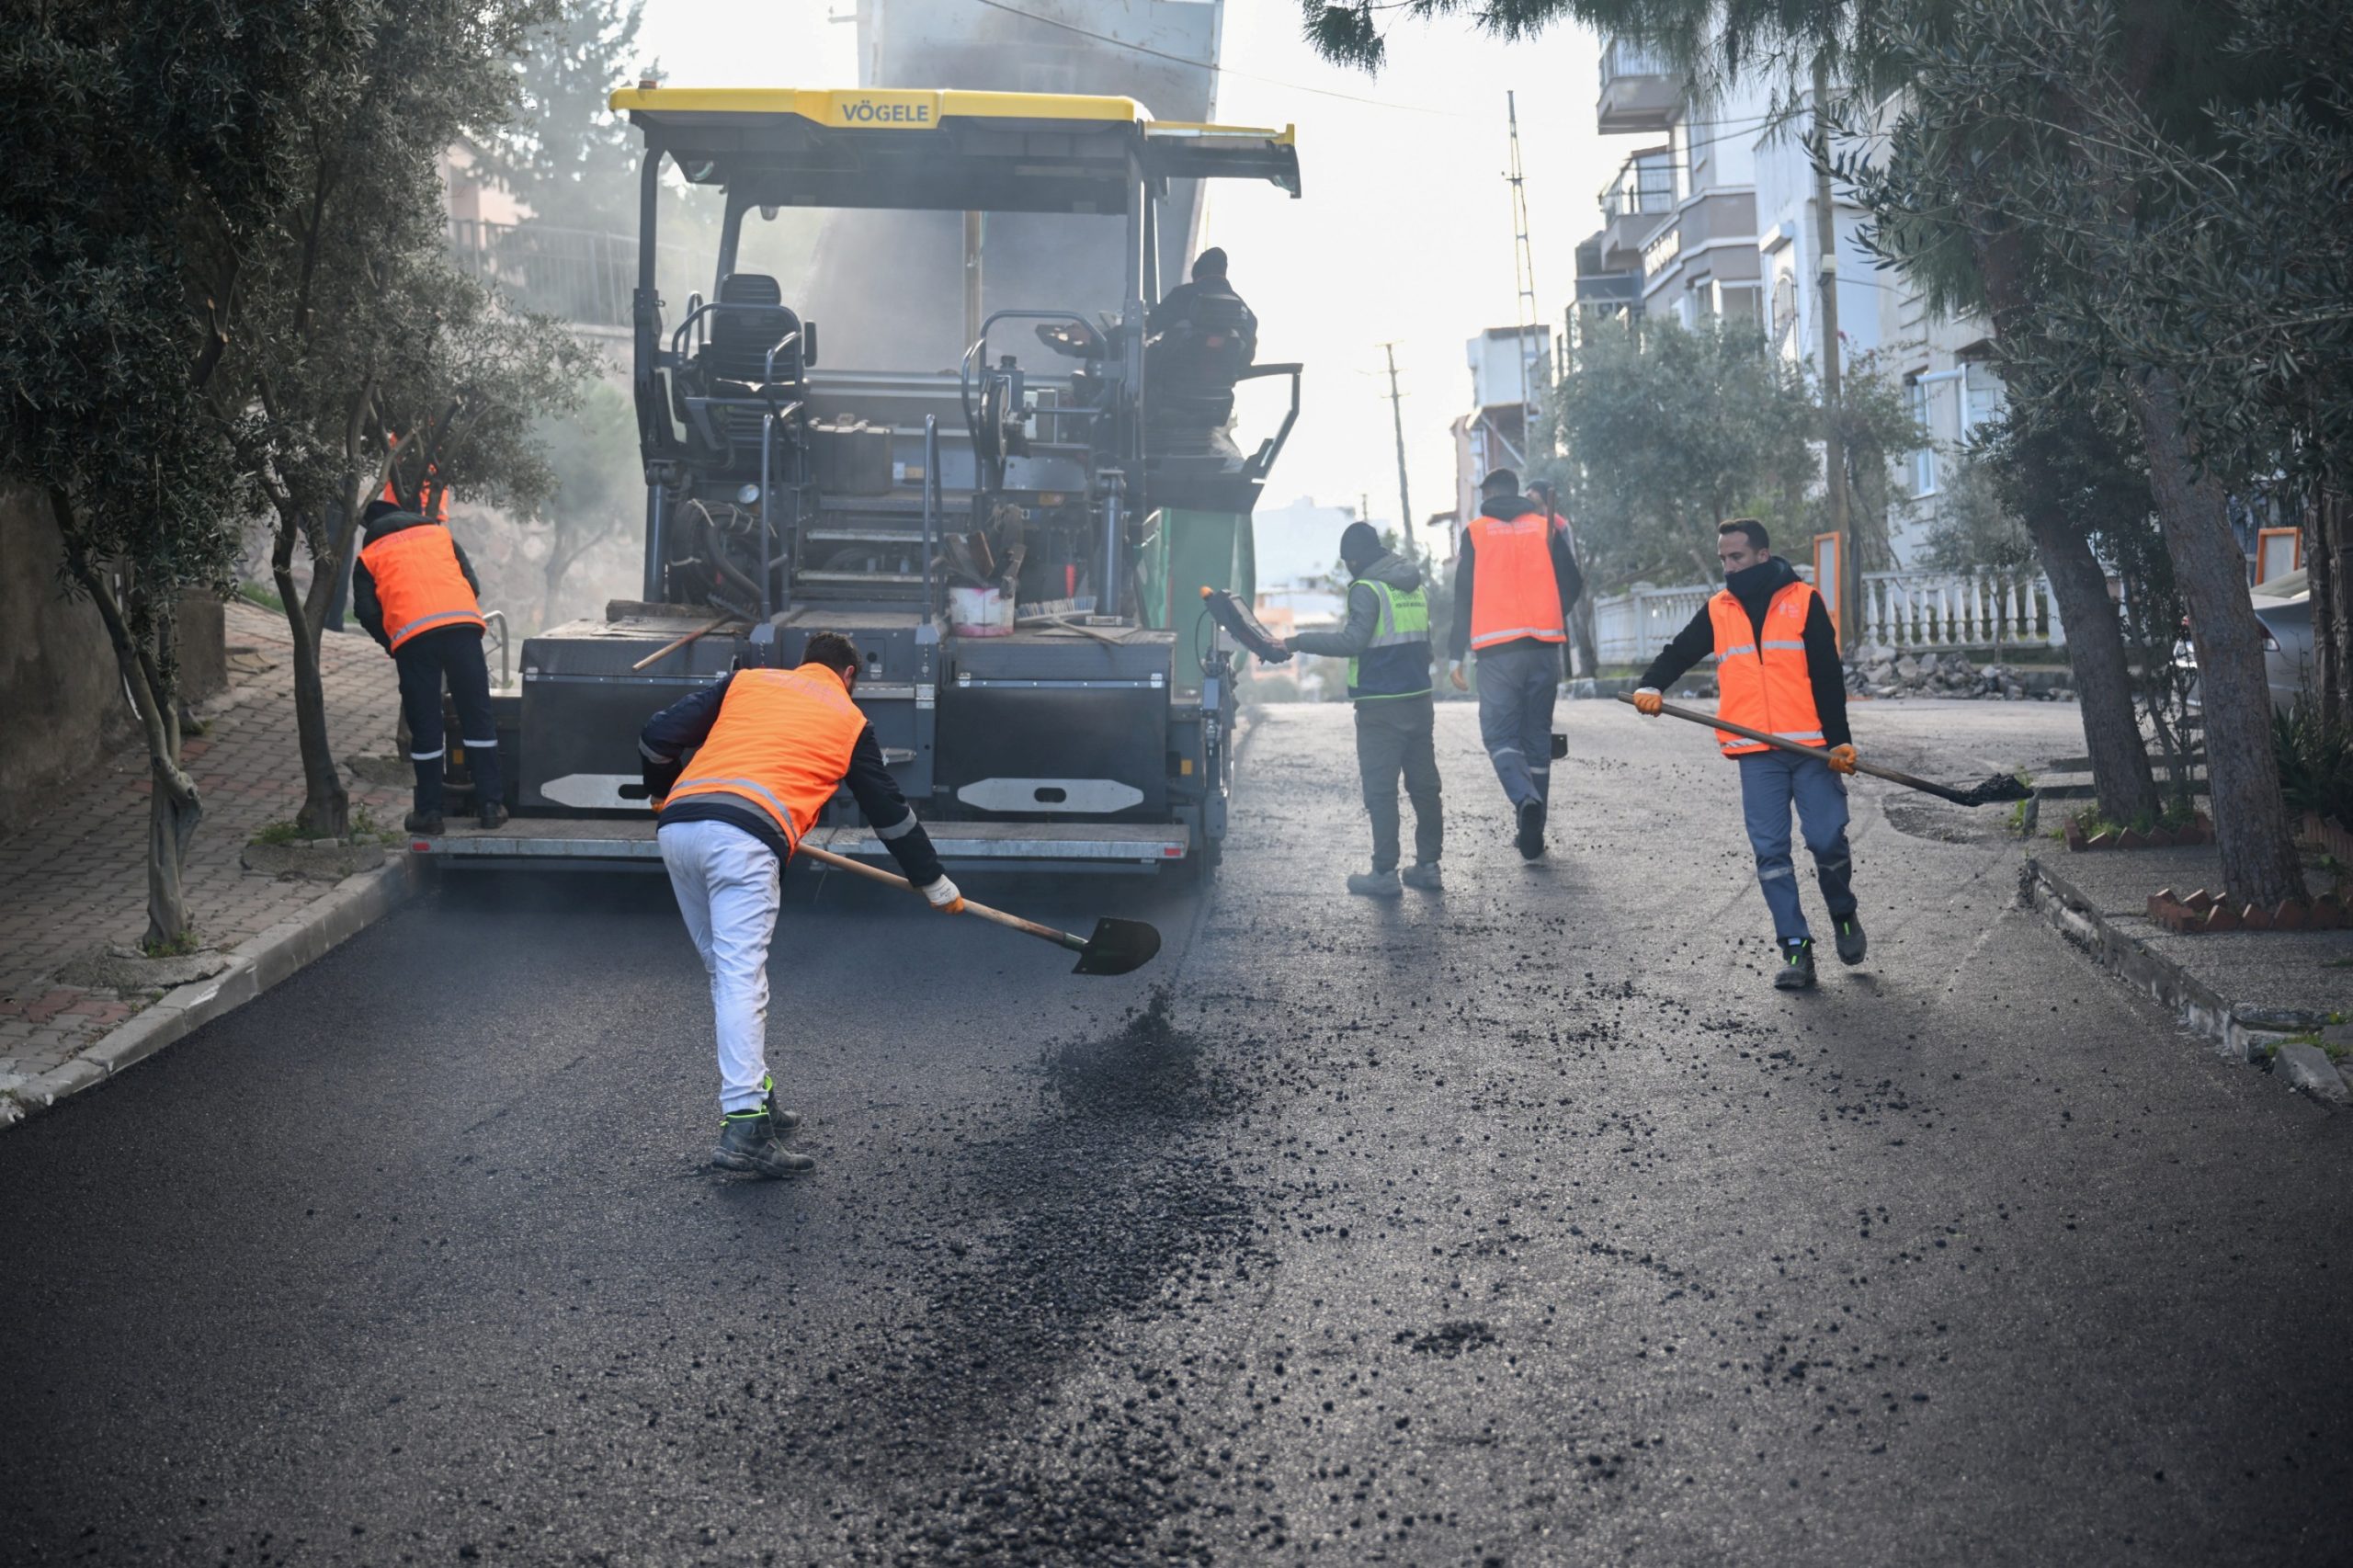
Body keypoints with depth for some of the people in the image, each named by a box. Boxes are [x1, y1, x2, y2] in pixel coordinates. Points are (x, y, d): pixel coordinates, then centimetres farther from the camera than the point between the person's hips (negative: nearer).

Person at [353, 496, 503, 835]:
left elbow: (367, 611, 10)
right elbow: (473, 583, 17)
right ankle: (490, 805, 4)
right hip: (462, 623, 1)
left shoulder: (369, 557, 21)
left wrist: (392, 645, 24)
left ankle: (429, 812, 9)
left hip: (411, 634, -1)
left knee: (425, 726, 6)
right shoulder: (439, 533, 26)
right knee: (477, 716, 6)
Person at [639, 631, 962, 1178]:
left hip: (677, 827, 5)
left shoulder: (746, 681, 26)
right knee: (742, 979, -11)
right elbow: (891, 814, 26)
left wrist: (662, 794, 37)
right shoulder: (850, 721, 20)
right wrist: (937, 887, 36)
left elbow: (659, 734, 17)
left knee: (726, 972, 17)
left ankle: (752, 1098, 23)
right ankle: (743, 1128, -20)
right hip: (746, 839, -5)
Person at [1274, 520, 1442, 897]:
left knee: (1380, 789, -4)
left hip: (1381, 706, -8)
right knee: (1424, 785, 11)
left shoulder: (1367, 589, -12)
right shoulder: (1415, 588, 13)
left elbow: (1352, 641, -21)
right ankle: (1428, 865, 16)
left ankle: (1385, 873, -3)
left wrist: (1298, 642, -17)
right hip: (1419, 701, 8)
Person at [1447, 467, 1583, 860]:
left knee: (1499, 732, 1)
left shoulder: (1476, 532, 4)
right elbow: (1572, 584, 7)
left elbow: (1463, 596, 1)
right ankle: (1532, 835, 9)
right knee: (1537, 735, 9)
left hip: (1497, 649, -2)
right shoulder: (1546, 527, 9)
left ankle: (1525, 798, -28)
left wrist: (1456, 655, 4)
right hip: (1544, 644, 2)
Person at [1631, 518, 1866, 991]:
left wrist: (1839, 739, -7)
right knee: (1770, 852, -2)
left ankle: (1844, 916, 25)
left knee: (1827, 841, -3)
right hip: (1756, 755, 2)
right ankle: (1796, 949, 3)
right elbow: (1678, 653, 8)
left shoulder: (1804, 601, 3)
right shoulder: (1717, 611, 12)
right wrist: (1651, 687, -14)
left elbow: (1828, 675, 0)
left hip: (1811, 747, -2)